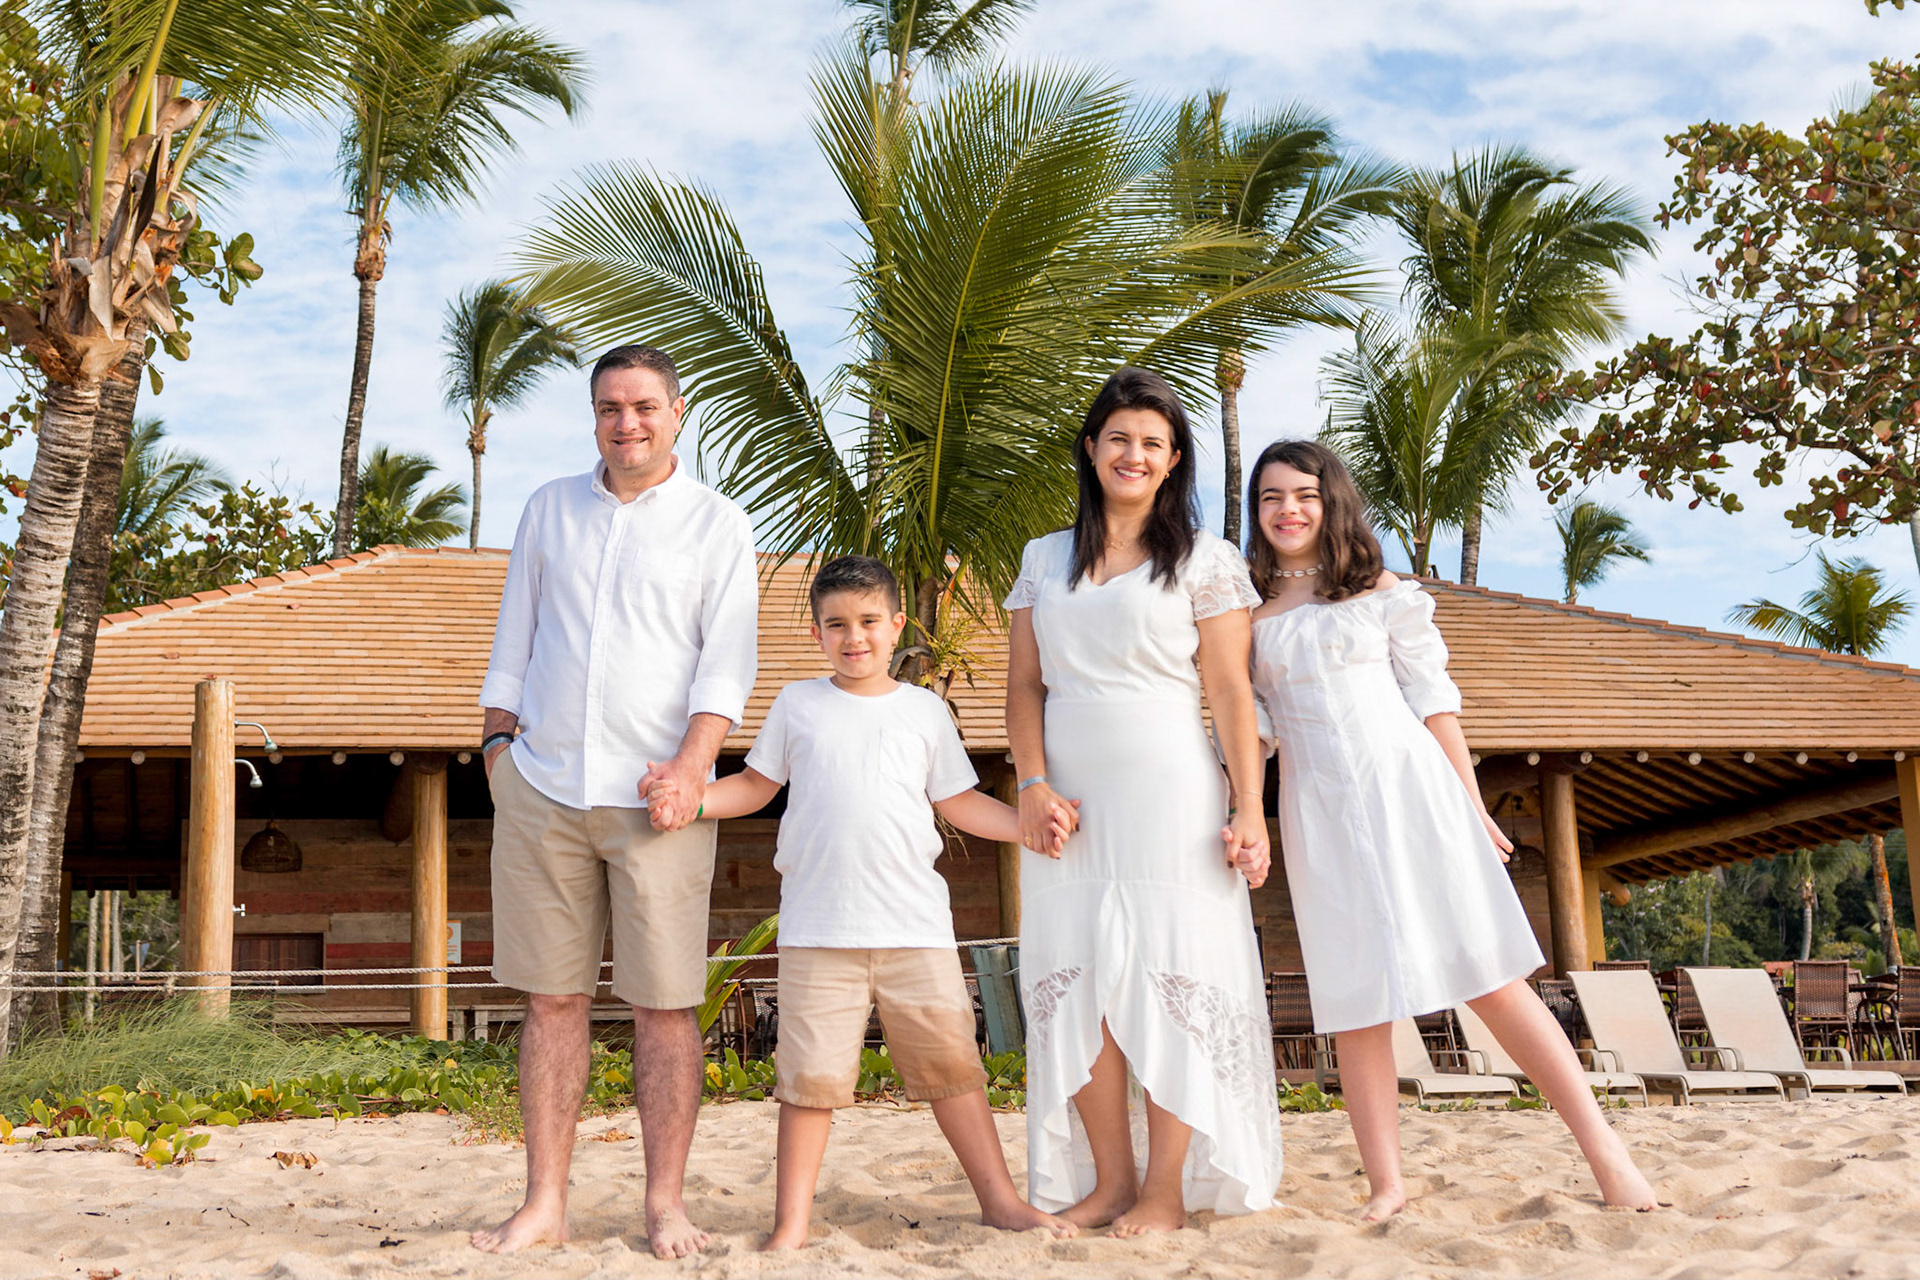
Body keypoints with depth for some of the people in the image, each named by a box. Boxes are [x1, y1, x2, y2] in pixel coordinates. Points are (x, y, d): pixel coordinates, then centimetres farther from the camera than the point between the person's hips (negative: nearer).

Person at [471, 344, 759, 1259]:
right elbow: (515, 641, 19)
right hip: (541, 790, 3)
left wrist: (690, 765, -16)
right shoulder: (549, 509, 15)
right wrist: (497, 741, 11)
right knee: (552, 998, 5)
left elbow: (727, 661, -4)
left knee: (663, 1005, -1)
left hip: (655, 797, -3)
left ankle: (666, 1204, 8)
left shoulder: (718, 526, 4)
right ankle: (544, 1203, 13)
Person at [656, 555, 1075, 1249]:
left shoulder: (923, 709, 11)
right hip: (818, 928, -1)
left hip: (915, 925, 1)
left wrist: (1030, 823, 2)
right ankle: (791, 1219, 10)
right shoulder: (797, 704, 11)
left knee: (952, 1060, 2)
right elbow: (755, 785, 16)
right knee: (811, 1072, -1)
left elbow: (960, 801, 16)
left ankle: (999, 1199, 14)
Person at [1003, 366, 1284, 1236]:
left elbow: (1230, 692, -1)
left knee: (1170, 981, -3)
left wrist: (1250, 810, -8)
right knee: (1076, 984, 2)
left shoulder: (1204, 561, 3)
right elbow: (1023, 684, 11)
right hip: (1068, 804, 4)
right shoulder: (1044, 559, 14)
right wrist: (1033, 783, -3)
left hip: (1169, 798, -4)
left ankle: (1166, 1193, 4)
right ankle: (1109, 1180, 13)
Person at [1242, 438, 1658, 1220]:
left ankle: (1602, 1147, 0)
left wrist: (1472, 806, 4)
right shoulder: (1249, 614, 10)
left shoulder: (1381, 594, 6)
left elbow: (1434, 700, 6)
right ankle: (1385, 1185, 8)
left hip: (1408, 791, -1)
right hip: (1320, 815, 2)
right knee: (1353, 1001, 1)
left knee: (1489, 977, -4)